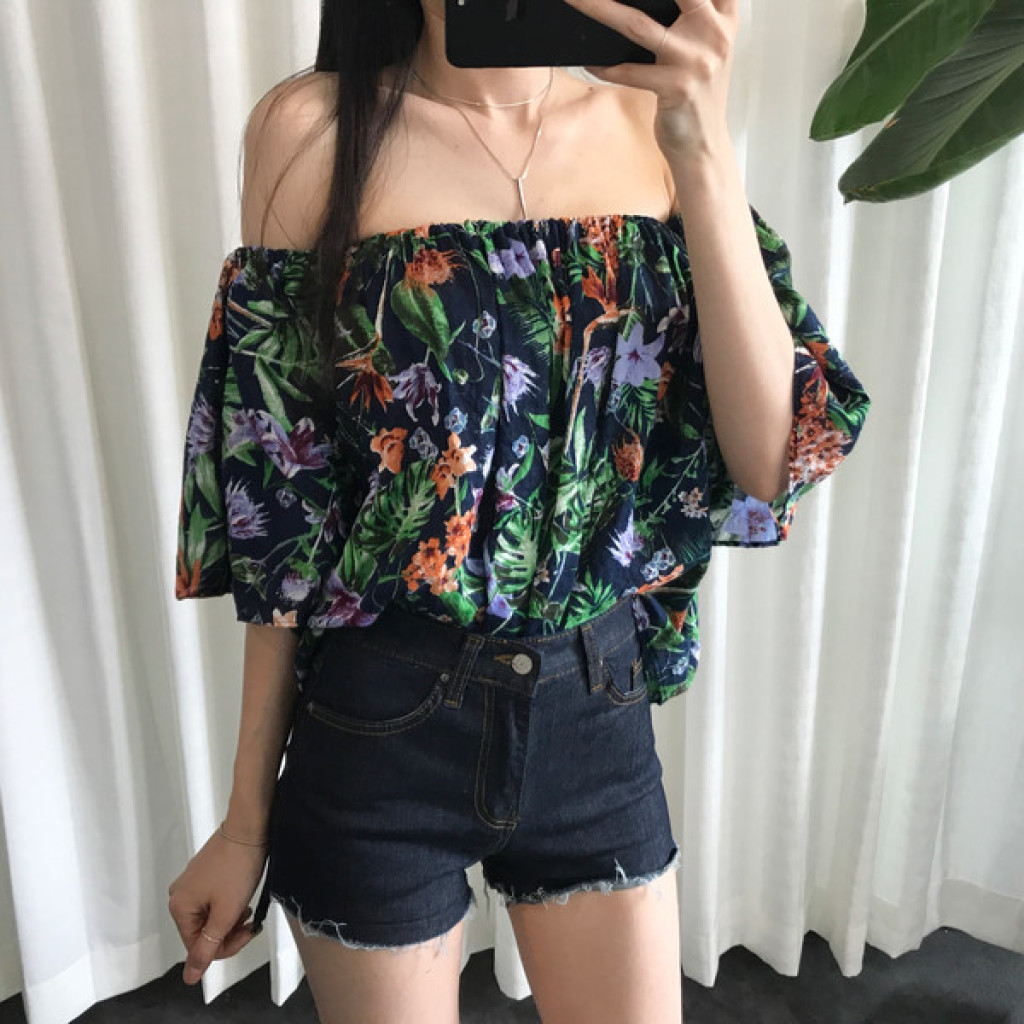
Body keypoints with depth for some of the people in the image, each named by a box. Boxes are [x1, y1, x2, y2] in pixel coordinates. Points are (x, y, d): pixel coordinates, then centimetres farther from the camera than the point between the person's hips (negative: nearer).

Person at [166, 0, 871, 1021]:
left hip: (600, 713, 3)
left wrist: (702, 151, -19)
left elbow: (767, 460, -9)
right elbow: (280, 511, -5)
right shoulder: (313, 126, -7)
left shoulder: (652, 116, 0)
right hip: (379, 729, -2)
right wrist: (247, 816, 0)